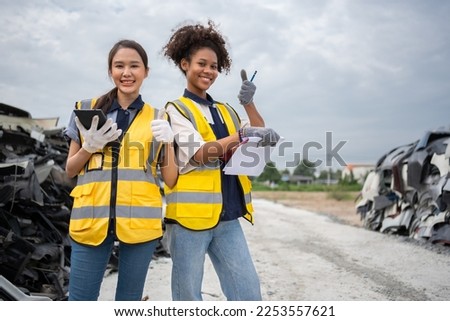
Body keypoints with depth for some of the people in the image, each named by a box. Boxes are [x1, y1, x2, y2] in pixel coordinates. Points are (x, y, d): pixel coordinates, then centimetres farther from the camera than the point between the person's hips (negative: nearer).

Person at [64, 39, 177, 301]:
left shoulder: (158, 119, 8)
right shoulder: (87, 110, 9)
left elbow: (171, 180, 6)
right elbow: (70, 170, 12)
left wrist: (168, 142, -10)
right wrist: (90, 146, -7)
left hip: (140, 221, 0)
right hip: (92, 218, 0)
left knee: (129, 301, 9)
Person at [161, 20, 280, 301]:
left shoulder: (225, 110, 17)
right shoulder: (176, 109, -1)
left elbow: (260, 142, 12)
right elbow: (197, 154, -16)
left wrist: (249, 103, -1)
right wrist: (242, 135, -26)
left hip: (228, 217, 6)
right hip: (191, 215, -5)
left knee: (249, 292, 6)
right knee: (188, 295, 5)